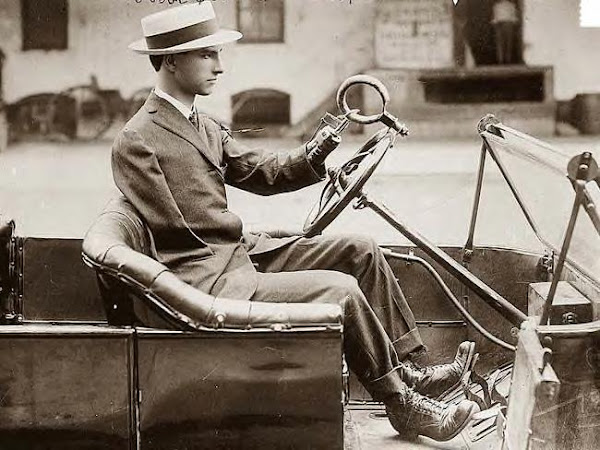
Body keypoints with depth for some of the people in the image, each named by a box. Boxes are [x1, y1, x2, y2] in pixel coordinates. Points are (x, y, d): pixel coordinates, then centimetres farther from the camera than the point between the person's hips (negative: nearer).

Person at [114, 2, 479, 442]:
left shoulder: (204, 126, 15)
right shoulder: (136, 142, -13)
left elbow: (260, 171, 9)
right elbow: (175, 231, -15)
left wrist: (311, 157, -10)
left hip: (244, 252, 10)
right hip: (209, 278, -10)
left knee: (362, 250, 3)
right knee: (341, 289, -21)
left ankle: (407, 369, 6)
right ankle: (401, 404, -6)